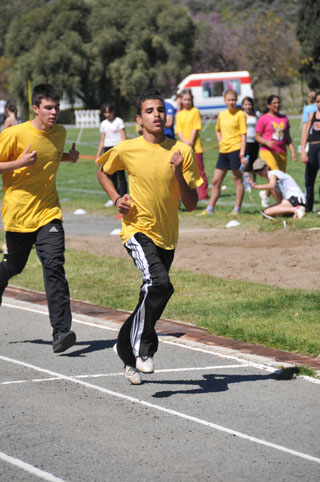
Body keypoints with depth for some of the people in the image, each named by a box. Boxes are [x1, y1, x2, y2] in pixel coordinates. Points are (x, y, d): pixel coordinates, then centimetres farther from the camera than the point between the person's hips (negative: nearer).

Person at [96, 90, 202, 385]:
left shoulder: (182, 151, -3)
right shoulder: (127, 150, -5)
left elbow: (191, 204, -3)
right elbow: (103, 172, 16)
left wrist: (178, 172, -18)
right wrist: (117, 199, -1)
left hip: (167, 237, 4)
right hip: (138, 230, -4)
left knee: (153, 293, 13)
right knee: (159, 284, -27)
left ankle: (127, 348, 37)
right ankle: (143, 349, -12)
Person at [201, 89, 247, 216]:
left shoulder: (240, 114, -5)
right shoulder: (221, 115, 12)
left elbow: (243, 134, -8)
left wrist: (242, 153, -15)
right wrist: (220, 140, 10)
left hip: (235, 149, -6)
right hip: (223, 150, 6)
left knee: (237, 179, 0)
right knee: (216, 180, 7)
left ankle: (237, 209, 6)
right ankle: (210, 209, 13)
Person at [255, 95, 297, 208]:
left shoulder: (284, 119, 14)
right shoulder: (263, 119, -1)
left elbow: (287, 137, 20)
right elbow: (257, 136, -1)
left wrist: (292, 151, 11)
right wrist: (266, 142, -20)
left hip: (282, 152, 6)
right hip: (268, 151, -6)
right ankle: (266, 194, 2)